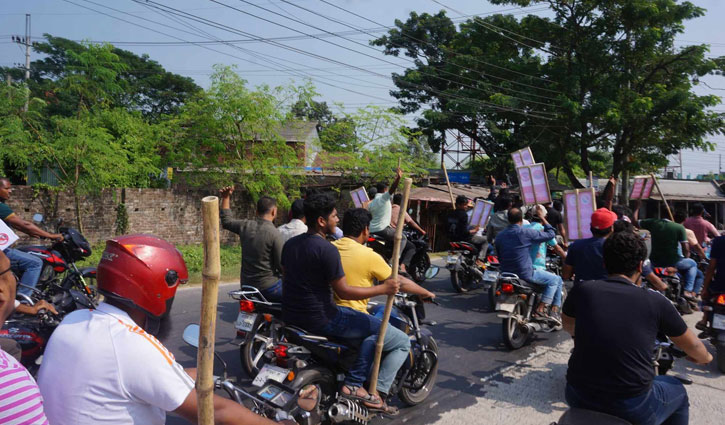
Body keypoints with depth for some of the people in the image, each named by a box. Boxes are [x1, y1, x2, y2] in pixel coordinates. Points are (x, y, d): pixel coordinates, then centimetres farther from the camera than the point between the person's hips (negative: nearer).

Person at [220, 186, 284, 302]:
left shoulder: (245, 226, -2)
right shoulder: (275, 235, -19)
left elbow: (226, 221, 20)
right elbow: (282, 266, -16)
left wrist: (226, 198, 21)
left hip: (246, 285, 7)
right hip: (268, 287, -7)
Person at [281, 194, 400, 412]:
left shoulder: (290, 244, 7)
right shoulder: (327, 249, -20)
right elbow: (343, 291, -19)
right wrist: (383, 289, -12)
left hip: (290, 316, 9)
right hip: (319, 319, -9)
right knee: (379, 328, 0)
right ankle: (353, 383, -3)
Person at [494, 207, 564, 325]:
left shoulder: (500, 235, 5)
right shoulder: (526, 233, -14)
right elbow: (550, 234, -4)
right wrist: (542, 218, 8)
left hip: (506, 274, 7)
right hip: (525, 274, -7)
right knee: (556, 280, 7)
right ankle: (540, 310, 1)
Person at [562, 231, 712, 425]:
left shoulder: (581, 290, -5)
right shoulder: (655, 301, -6)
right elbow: (692, 346, 12)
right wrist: (705, 357, 35)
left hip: (578, 400, 2)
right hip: (633, 409, -1)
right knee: (678, 391, 30)